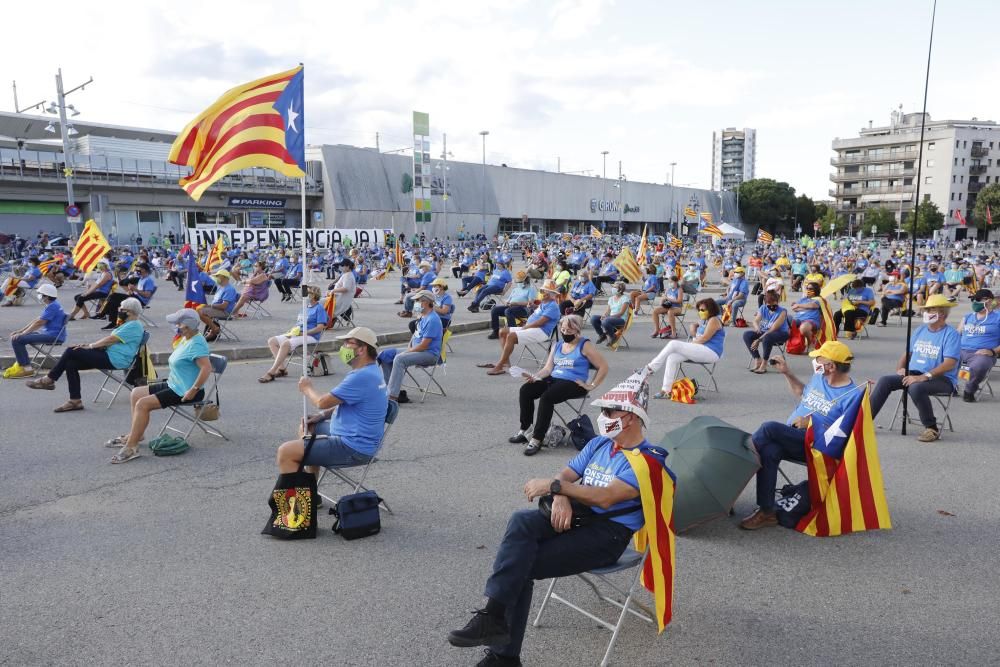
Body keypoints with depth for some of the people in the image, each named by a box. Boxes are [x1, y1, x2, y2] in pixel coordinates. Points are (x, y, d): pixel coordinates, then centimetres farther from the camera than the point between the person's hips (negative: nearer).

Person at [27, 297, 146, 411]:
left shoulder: (134, 326, -12)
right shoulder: (129, 324, 21)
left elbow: (111, 339, -17)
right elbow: (110, 339, 19)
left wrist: (90, 346, -10)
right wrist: (90, 345, 7)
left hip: (114, 360, -10)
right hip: (108, 355, 10)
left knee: (71, 351, -12)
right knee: (71, 363, -2)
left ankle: (49, 380, 3)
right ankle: (75, 401, 0)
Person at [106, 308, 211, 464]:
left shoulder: (196, 344, -22)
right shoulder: (186, 339, 10)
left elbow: (207, 368, -33)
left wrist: (193, 390, -29)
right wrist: (171, 379, 15)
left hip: (184, 392, -11)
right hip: (174, 385, 11)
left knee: (143, 404, -19)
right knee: (136, 393, 14)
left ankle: (131, 447, -12)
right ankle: (134, 434, 20)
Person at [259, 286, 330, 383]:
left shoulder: (319, 308, -5)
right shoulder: (305, 307, 21)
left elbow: (320, 327, -14)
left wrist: (303, 333, -19)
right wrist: (292, 330, 4)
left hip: (310, 337, -10)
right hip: (296, 334, 10)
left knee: (285, 344, -32)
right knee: (272, 341, -4)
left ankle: (271, 373, -29)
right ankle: (282, 368, -9)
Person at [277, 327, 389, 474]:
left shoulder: (362, 377, -25)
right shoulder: (370, 371, 9)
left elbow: (323, 402, -20)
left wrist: (307, 388, 0)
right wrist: (322, 415, 10)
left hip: (353, 449, -11)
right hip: (354, 435, 11)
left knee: (285, 452, -14)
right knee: (308, 427, 29)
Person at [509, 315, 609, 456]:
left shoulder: (585, 346, 0)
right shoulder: (557, 346, 19)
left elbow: (603, 367, -4)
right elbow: (548, 368, 11)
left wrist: (592, 386, -9)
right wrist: (535, 376, -8)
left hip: (574, 383, -7)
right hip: (554, 379, 7)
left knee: (546, 397, -33)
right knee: (525, 390, -16)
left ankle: (537, 440, -28)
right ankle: (525, 430, -7)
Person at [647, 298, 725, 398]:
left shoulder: (714, 320, -6)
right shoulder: (705, 321, 24)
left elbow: (703, 339, -13)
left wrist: (690, 344, -2)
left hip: (711, 353, -9)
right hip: (700, 351, 9)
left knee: (673, 344, -19)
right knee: (672, 358, -12)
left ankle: (651, 367, -11)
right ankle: (666, 390, -17)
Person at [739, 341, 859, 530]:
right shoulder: (818, 378, 15)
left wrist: (812, 424, -18)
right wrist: (786, 373, 25)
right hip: (790, 439, 7)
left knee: (769, 428, -30)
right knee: (769, 451, -27)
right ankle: (767, 512, -25)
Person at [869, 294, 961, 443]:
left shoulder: (951, 334, -8)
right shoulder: (920, 331, 14)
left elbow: (949, 364, -19)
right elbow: (907, 353, 21)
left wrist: (924, 376, -27)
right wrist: (900, 368, 0)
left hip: (942, 379, -7)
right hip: (914, 374, 7)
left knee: (916, 388, -37)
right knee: (885, 381, -14)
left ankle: (932, 429, -19)